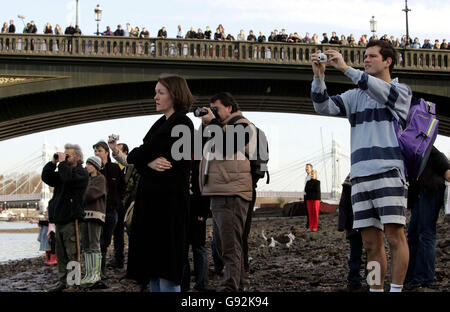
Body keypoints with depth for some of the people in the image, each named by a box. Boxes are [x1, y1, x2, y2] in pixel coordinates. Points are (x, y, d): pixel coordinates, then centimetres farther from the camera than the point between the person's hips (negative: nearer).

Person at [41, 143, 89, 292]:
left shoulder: (81, 172, -3)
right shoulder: (63, 171, 22)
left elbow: (69, 179, -22)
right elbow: (46, 178, 15)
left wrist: (62, 162, -12)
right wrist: (53, 162, 5)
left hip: (71, 219, -8)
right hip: (59, 218, 8)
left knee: (72, 254, -8)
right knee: (61, 254, 12)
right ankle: (62, 281, 18)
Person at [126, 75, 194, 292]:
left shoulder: (181, 124, -9)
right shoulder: (161, 123, 19)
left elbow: (148, 151, -14)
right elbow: (142, 157, 10)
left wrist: (132, 156, 4)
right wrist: (149, 163, -11)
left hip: (169, 200, -9)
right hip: (151, 199, 9)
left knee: (165, 266, -7)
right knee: (151, 262, 9)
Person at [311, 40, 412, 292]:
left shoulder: (402, 90, 8)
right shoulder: (356, 96, 21)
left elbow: (381, 92, -13)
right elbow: (324, 106, 8)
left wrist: (346, 69, -17)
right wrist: (319, 76, -7)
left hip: (390, 173, -4)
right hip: (360, 176, 4)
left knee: (395, 236, -10)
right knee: (371, 242, 5)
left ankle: (397, 288, -6)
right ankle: (376, 289, 10)